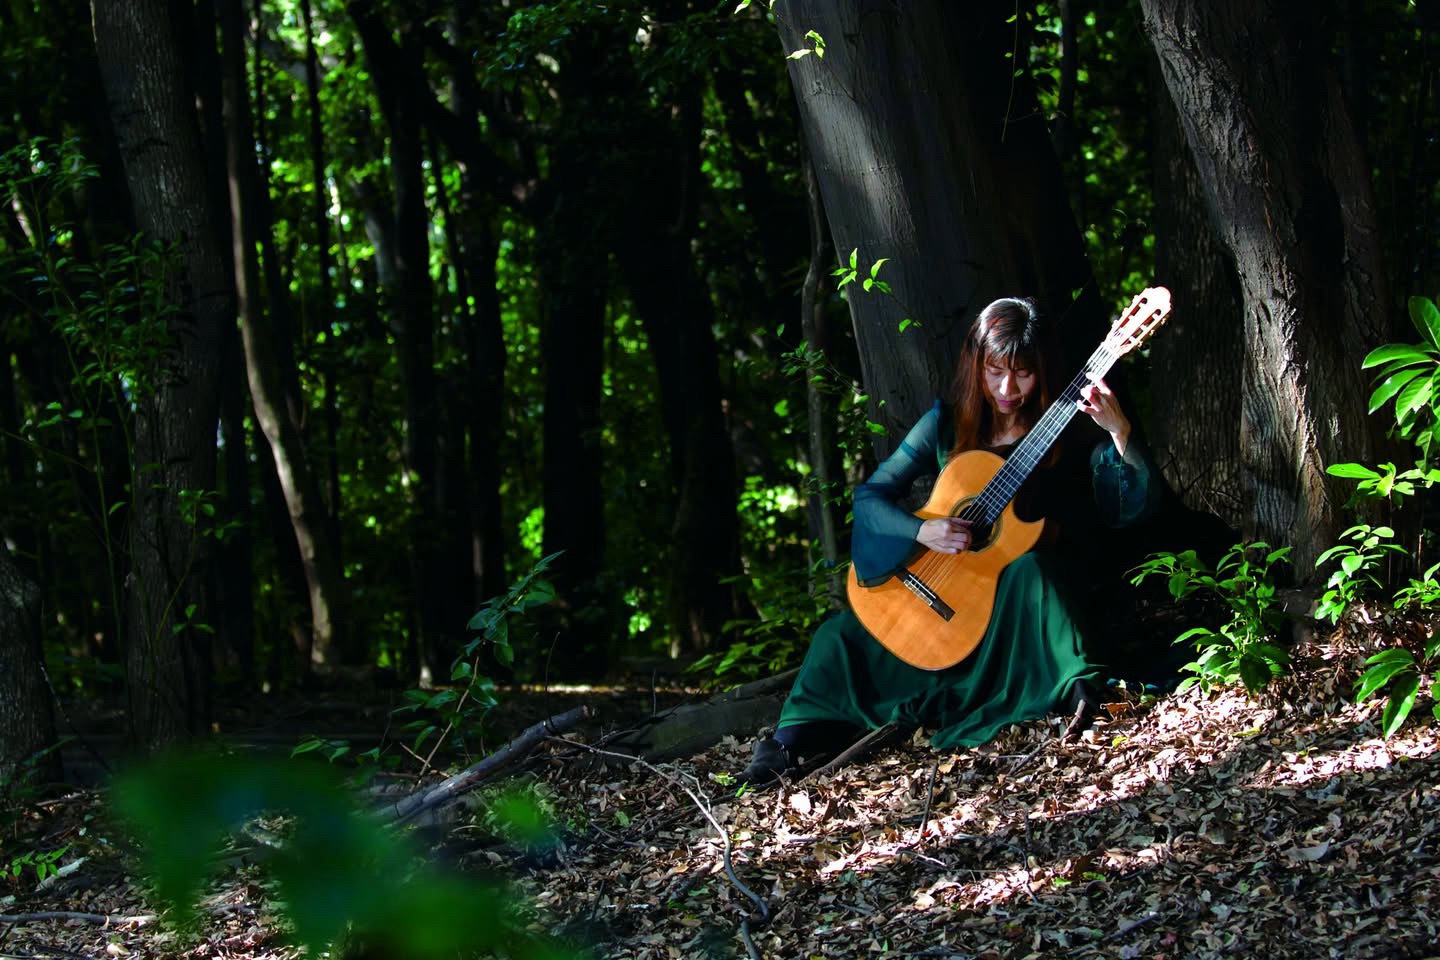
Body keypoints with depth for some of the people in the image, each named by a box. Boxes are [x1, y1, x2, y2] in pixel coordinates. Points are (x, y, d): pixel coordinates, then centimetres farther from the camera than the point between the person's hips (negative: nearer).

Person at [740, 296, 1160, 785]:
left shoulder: (1070, 430, -10)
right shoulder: (948, 424, -3)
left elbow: (1136, 505, -21)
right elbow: (869, 496, -4)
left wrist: (1118, 430, -38)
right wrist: (922, 531, -24)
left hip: (1035, 600, -3)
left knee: (1029, 566, -37)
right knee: (843, 635, -13)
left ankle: (1071, 686, -31)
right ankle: (789, 744, -9)